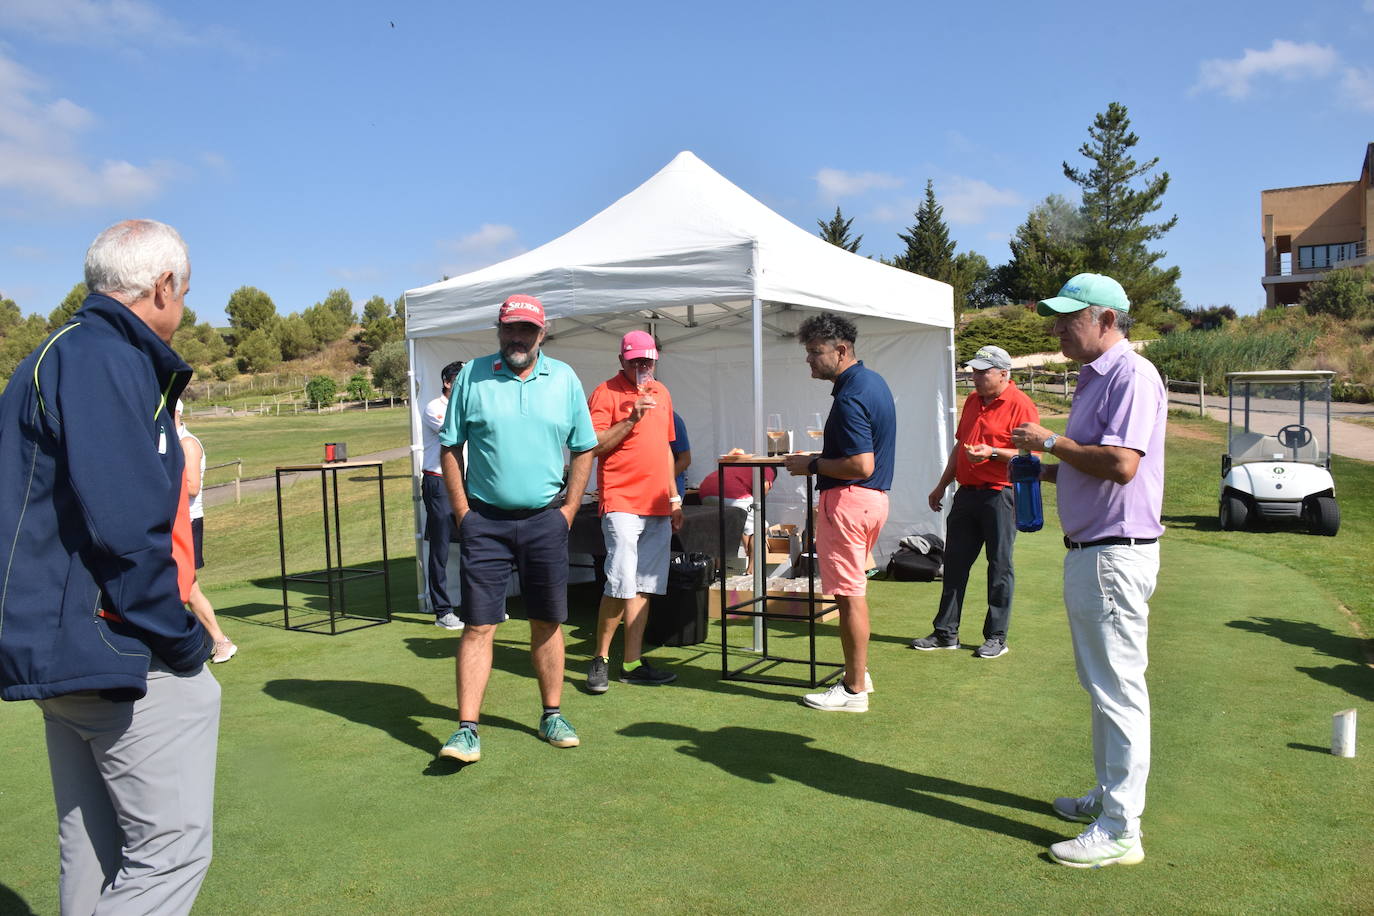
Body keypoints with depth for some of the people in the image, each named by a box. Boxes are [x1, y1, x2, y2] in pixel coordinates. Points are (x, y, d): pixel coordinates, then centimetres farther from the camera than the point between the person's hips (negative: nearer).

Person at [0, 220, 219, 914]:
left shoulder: (57, 358, 18)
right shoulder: (105, 361, -15)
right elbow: (125, 528, -24)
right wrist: (182, 640, -14)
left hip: (58, 650, 11)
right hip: (118, 654, -11)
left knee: (95, 857, 18)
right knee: (172, 848, -3)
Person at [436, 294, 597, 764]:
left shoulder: (564, 378, 5)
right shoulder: (472, 376, 1)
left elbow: (583, 449, 9)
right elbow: (450, 449, 3)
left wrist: (568, 509, 1)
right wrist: (462, 512, -4)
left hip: (545, 519, 2)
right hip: (485, 520, -1)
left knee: (548, 623, 10)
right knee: (478, 626, -2)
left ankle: (552, 716, 24)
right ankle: (466, 729, 3)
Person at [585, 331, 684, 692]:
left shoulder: (661, 393, 18)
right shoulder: (606, 392, -2)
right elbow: (593, 445, -12)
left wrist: (674, 496, 21)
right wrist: (631, 419, -19)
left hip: (658, 507, 6)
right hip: (622, 503, -6)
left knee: (643, 587, 7)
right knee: (621, 586, -10)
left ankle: (633, 663, 14)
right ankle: (600, 660, 4)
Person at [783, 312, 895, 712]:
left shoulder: (851, 397, -20)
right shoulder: (873, 381, 12)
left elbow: (861, 465, -26)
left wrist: (813, 465, -14)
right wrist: (819, 460, 17)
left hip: (849, 499, -11)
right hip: (874, 498, 11)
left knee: (850, 595, -2)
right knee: (853, 591, 19)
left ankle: (854, 690, 7)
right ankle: (858, 672, 29)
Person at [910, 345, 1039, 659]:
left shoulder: (1020, 404, -9)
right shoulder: (972, 401, 15)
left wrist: (992, 452, -27)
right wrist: (942, 486, 23)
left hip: (1000, 495, -8)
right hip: (966, 492, 8)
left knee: (1000, 567, 2)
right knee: (955, 563, 10)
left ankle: (996, 637, 12)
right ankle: (946, 633, 18)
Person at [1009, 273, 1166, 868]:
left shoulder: (1131, 375, -15)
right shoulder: (1093, 378, 16)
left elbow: (1120, 464, -27)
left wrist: (1052, 442, -15)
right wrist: (1044, 469, 9)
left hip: (1115, 555, -11)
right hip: (1086, 551, 11)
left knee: (1118, 687, -4)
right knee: (1100, 684, 19)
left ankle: (1120, 830, 5)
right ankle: (1109, 795, 33)